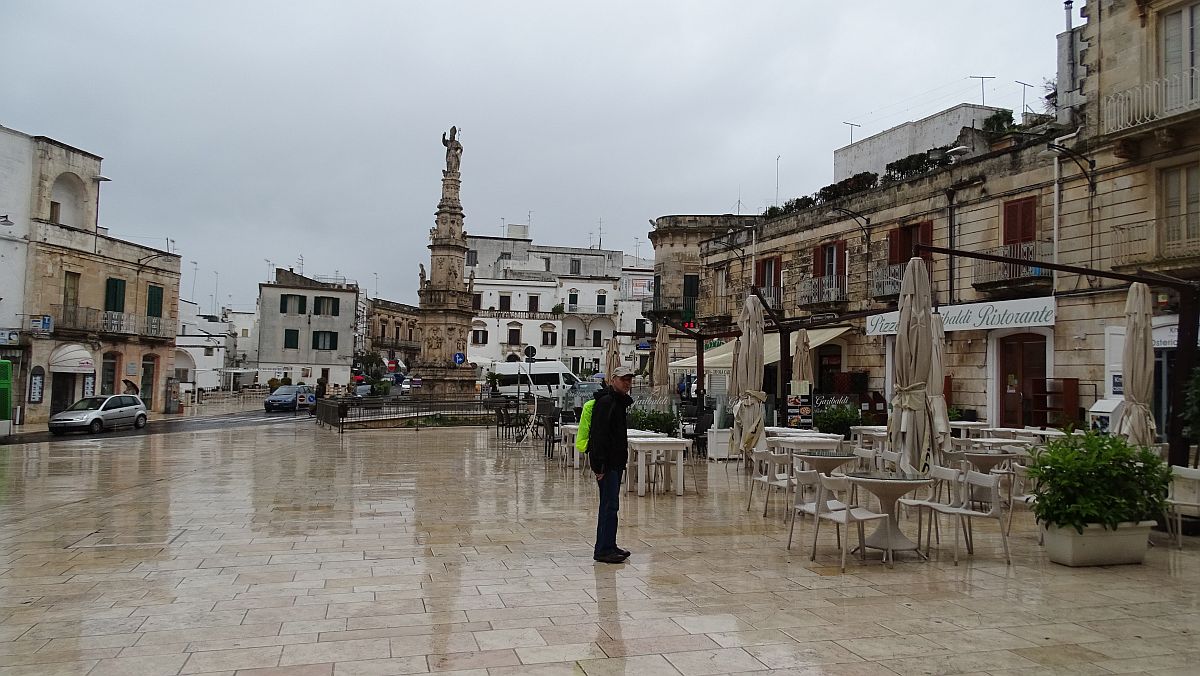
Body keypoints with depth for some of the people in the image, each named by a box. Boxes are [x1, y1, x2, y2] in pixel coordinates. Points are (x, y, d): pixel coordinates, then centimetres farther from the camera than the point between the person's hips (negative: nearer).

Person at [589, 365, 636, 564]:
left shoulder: (620, 401, 17)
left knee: (610, 504, 14)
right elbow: (599, 434, -22)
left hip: (616, 461, 10)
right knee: (610, 504, -9)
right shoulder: (606, 401, -15)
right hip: (606, 462, -10)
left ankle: (609, 546, 22)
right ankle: (603, 550, -5)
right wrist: (600, 465, -25)